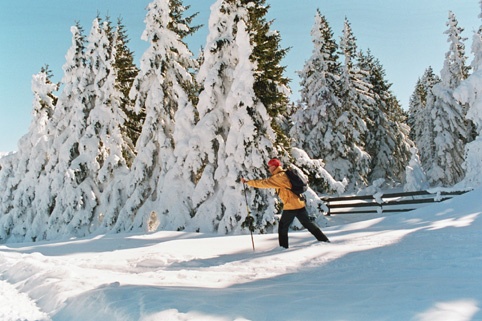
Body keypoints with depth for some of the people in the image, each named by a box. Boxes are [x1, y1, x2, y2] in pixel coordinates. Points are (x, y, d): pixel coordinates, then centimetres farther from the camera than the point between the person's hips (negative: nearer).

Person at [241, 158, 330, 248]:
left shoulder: (278, 177, -12)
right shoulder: (285, 174, 14)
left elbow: (263, 183, -14)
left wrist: (247, 182, -8)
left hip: (290, 206, -8)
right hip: (300, 204, 8)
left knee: (283, 227, 5)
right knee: (308, 224, 17)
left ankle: (283, 247, 5)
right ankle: (324, 240, 21)